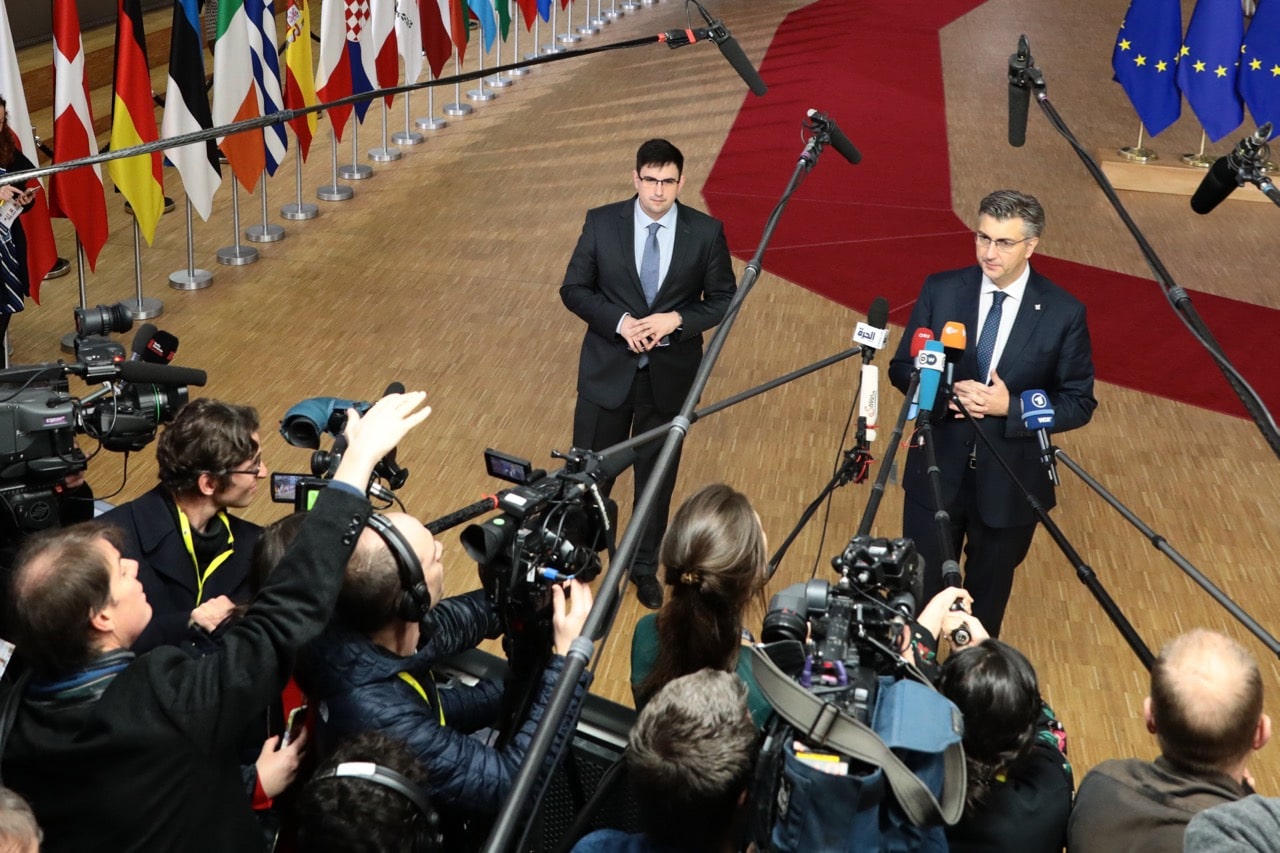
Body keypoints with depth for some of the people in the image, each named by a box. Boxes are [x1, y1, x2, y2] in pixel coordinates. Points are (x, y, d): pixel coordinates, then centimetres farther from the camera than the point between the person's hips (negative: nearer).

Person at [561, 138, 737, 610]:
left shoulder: (706, 231, -6)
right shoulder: (602, 222, -6)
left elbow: (723, 299, -1)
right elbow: (573, 288, -3)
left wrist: (675, 319, -18)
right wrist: (620, 322, -18)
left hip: (671, 374, 0)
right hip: (608, 369, 0)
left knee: (658, 475, 14)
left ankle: (645, 567, 34)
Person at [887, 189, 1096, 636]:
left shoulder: (1064, 313, -10)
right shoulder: (940, 290, -6)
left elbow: (1079, 402, -5)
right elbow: (901, 368, 0)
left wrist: (1011, 406, -21)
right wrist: (947, 392, -21)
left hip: (1010, 482, -1)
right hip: (938, 471, 1)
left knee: (989, 593, 18)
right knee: (921, 588, 11)